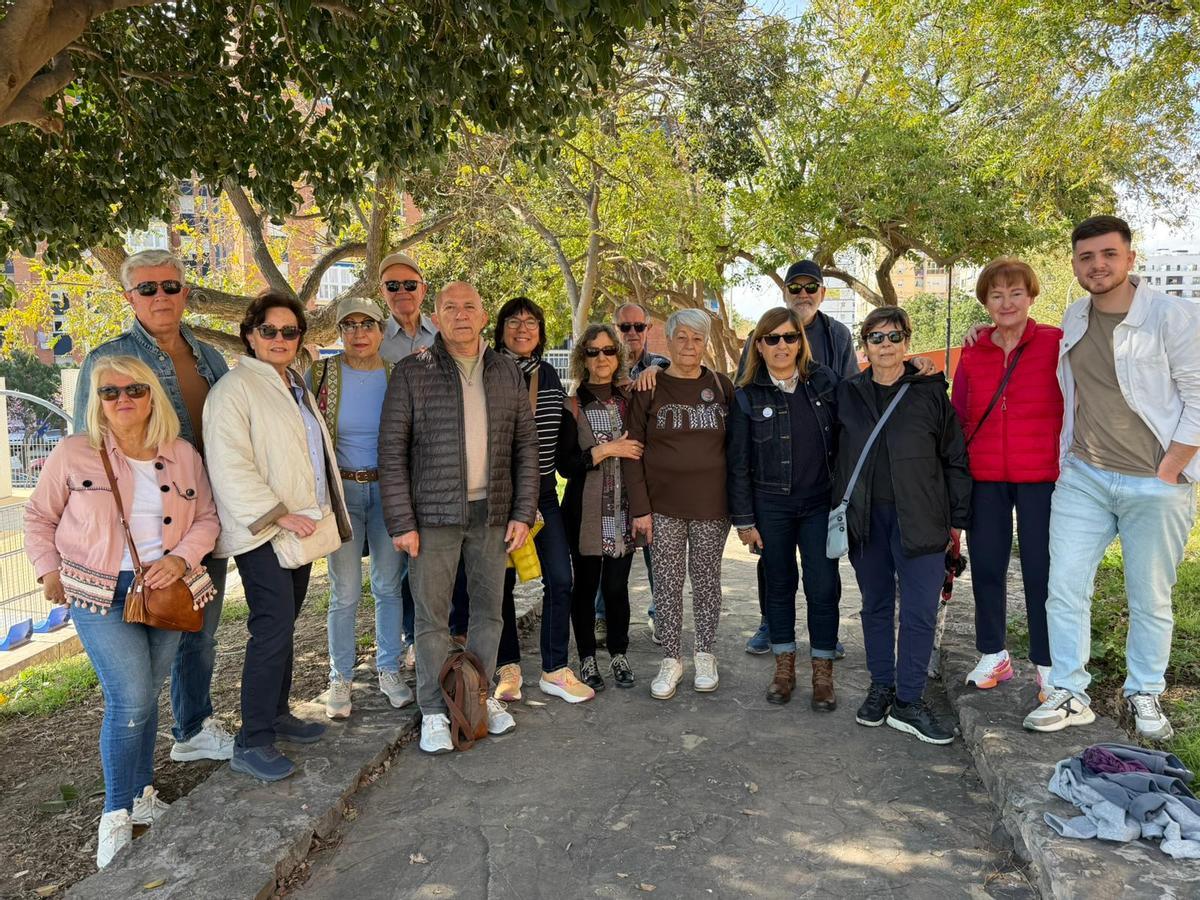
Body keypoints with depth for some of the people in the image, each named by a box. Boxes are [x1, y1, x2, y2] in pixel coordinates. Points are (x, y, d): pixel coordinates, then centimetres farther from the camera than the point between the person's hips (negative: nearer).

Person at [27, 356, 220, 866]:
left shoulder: (184, 456, 1)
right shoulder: (74, 454, -6)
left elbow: (207, 518, 4)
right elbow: (39, 517, 6)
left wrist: (183, 557, -11)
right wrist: (49, 571, 0)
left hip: (165, 590, 3)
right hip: (101, 594, -3)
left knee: (145, 696, 13)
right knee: (131, 700, -11)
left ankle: (140, 796, 29)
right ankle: (116, 816, 6)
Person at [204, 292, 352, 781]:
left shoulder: (296, 386, 18)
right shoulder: (234, 389, -10)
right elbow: (230, 468, -19)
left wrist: (319, 514, 23)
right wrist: (278, 515, -20)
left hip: (298, 527, 9)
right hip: (262, 533, -9)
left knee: (283, 625, 15)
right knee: (272, 628, -12)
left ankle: (276, 713, 26)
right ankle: (252, 742, -4)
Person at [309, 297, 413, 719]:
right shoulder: (320, 373, -4)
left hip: (389, 490, 2)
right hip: (342, 490, -2)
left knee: (389, 586, 10)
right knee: (345, 593, 1)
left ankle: (389, 670, 26)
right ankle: (340, 679, 19)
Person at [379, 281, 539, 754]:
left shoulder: (508, 373, 6)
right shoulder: (412, 372, -3)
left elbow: (525, 446, 7)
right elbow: (392, 450, -5)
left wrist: (523, 513, 1)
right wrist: (401, 521, -10)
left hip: (492, 513, 3)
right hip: (434, 514, -3)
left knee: (489, 608, 13)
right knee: (432, 615, 4)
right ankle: (433, 711, 19)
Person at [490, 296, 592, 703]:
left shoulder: (549, 375, 9)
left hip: (542, 491, 4)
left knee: (560, 578, -1)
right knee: (502, 581, 6)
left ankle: (554, 671, 10)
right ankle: (508, 667, 21)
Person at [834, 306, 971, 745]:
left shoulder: (930, 392, 1)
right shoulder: (848, 394, 8)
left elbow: (955, 460, 3)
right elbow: (837, 458, 14)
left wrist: (957, 519, 0)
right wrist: (839, 512, 8)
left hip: (918, 519, -2)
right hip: (866, 518, 3)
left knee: (921, 610, -2)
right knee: (876, 605, 12)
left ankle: (908, 701, 9)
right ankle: (881, 688, 26)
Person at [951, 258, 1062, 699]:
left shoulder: (1055, 343, -3)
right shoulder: (972, 352, 6)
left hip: (1041, 476, -3)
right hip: (983, 477, 3)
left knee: (1041, 569, 4)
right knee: (986, 566, 11)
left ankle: (1047, 665, 21)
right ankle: (993, 655, 28)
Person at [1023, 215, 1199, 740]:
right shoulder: (1073, 320, 7)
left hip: (1155, 485, -4)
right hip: (1082, 479, 4)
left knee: (1150, 600, 8)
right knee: (1065, 589, 2)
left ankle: (1144, 696, 27)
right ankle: (1069, 695, 15)